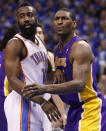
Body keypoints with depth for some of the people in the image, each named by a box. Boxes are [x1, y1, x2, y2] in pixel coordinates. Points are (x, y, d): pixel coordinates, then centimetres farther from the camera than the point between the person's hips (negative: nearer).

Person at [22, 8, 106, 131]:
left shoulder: (81, 47, -19)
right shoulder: (58, 49, 11)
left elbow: (79, 84, -32)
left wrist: (45, 88, -44)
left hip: (90, 108, -9)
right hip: (74, 108, 9)